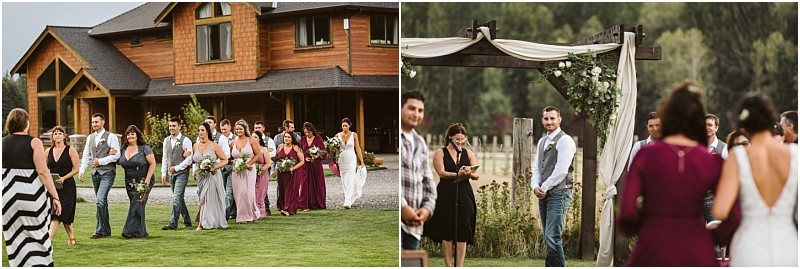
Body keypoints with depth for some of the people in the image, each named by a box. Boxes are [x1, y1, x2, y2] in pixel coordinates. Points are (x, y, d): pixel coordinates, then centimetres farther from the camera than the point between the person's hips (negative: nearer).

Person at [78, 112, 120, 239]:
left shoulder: (111, 137, -5)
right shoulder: (90, 138, 14)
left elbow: (116, 155, -10)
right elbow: (86, 156, 15)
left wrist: (101, 161, -16)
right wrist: (81, 170, 2)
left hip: (107, 172, -7)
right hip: (95, 173, 7)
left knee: (100, 200, -18)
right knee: (102, 202, 11)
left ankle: (100, 230, -16)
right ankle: (106, 230, 17)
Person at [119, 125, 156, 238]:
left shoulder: (144, 148, -8)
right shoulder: (123, 149, 9)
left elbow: (152, 164, -9)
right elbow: (121, 163, 16)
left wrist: (147, 181, -15)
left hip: (143, 182, -6)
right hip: (130, 184, 6)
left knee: (137, 205, -12)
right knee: (137, 207, 8)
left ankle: (133, 231, -11)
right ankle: (142, 232, 13)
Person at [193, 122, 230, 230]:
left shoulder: (214, 146, -6)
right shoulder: (196, 146, 7)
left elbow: (225, 160, -3)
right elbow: (194, 161, 20)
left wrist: (214, 167, -15)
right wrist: (194, 171, 3)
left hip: (211, 176, -4)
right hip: (200, 176, 4)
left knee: (205, 199, -10)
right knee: (203, 199, 7)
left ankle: (201, 224, -12)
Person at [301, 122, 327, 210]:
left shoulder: (318, 138, -1)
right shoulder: (303, 139, 7)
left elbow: (324, 152, 0)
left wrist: (317, 156, -18)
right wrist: (305, 158, -6)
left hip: (316, 164, -2)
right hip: (306, 165, 2)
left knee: (317, 184, 0)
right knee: (306, 184, -3)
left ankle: (318, 204, 7)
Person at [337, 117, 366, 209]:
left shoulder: (354, 135, -3)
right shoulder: (338, 135, 1)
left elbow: (358, 148, 2)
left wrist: (361, 161, 2)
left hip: (351, 159, -3)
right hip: (342, 160, 3)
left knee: (350, 181, -11)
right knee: (344, 181, 8)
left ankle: (348, 202, -16)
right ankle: (349, 200, 23)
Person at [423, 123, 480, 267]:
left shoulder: (468, 153, 11)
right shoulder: (440, 153, 4)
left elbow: (477, 175, 5)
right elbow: (441, 172, -10)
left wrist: (469, 173, -18)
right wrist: (457, 175, -25)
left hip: (464, 196, 2)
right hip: (446, 195, -2)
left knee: (463, 233, -1)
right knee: (447, 232, -1)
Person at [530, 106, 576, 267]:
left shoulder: (564, 140, -8)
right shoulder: (542, 142, 18)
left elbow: (561, 170, -15)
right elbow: (536, 167, 17)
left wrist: (544, 188, -11)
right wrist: (535, 186, -1)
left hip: (558, 194, -8)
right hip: (543, 195, 8)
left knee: (552, 238, -15)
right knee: (549, 239, 9)